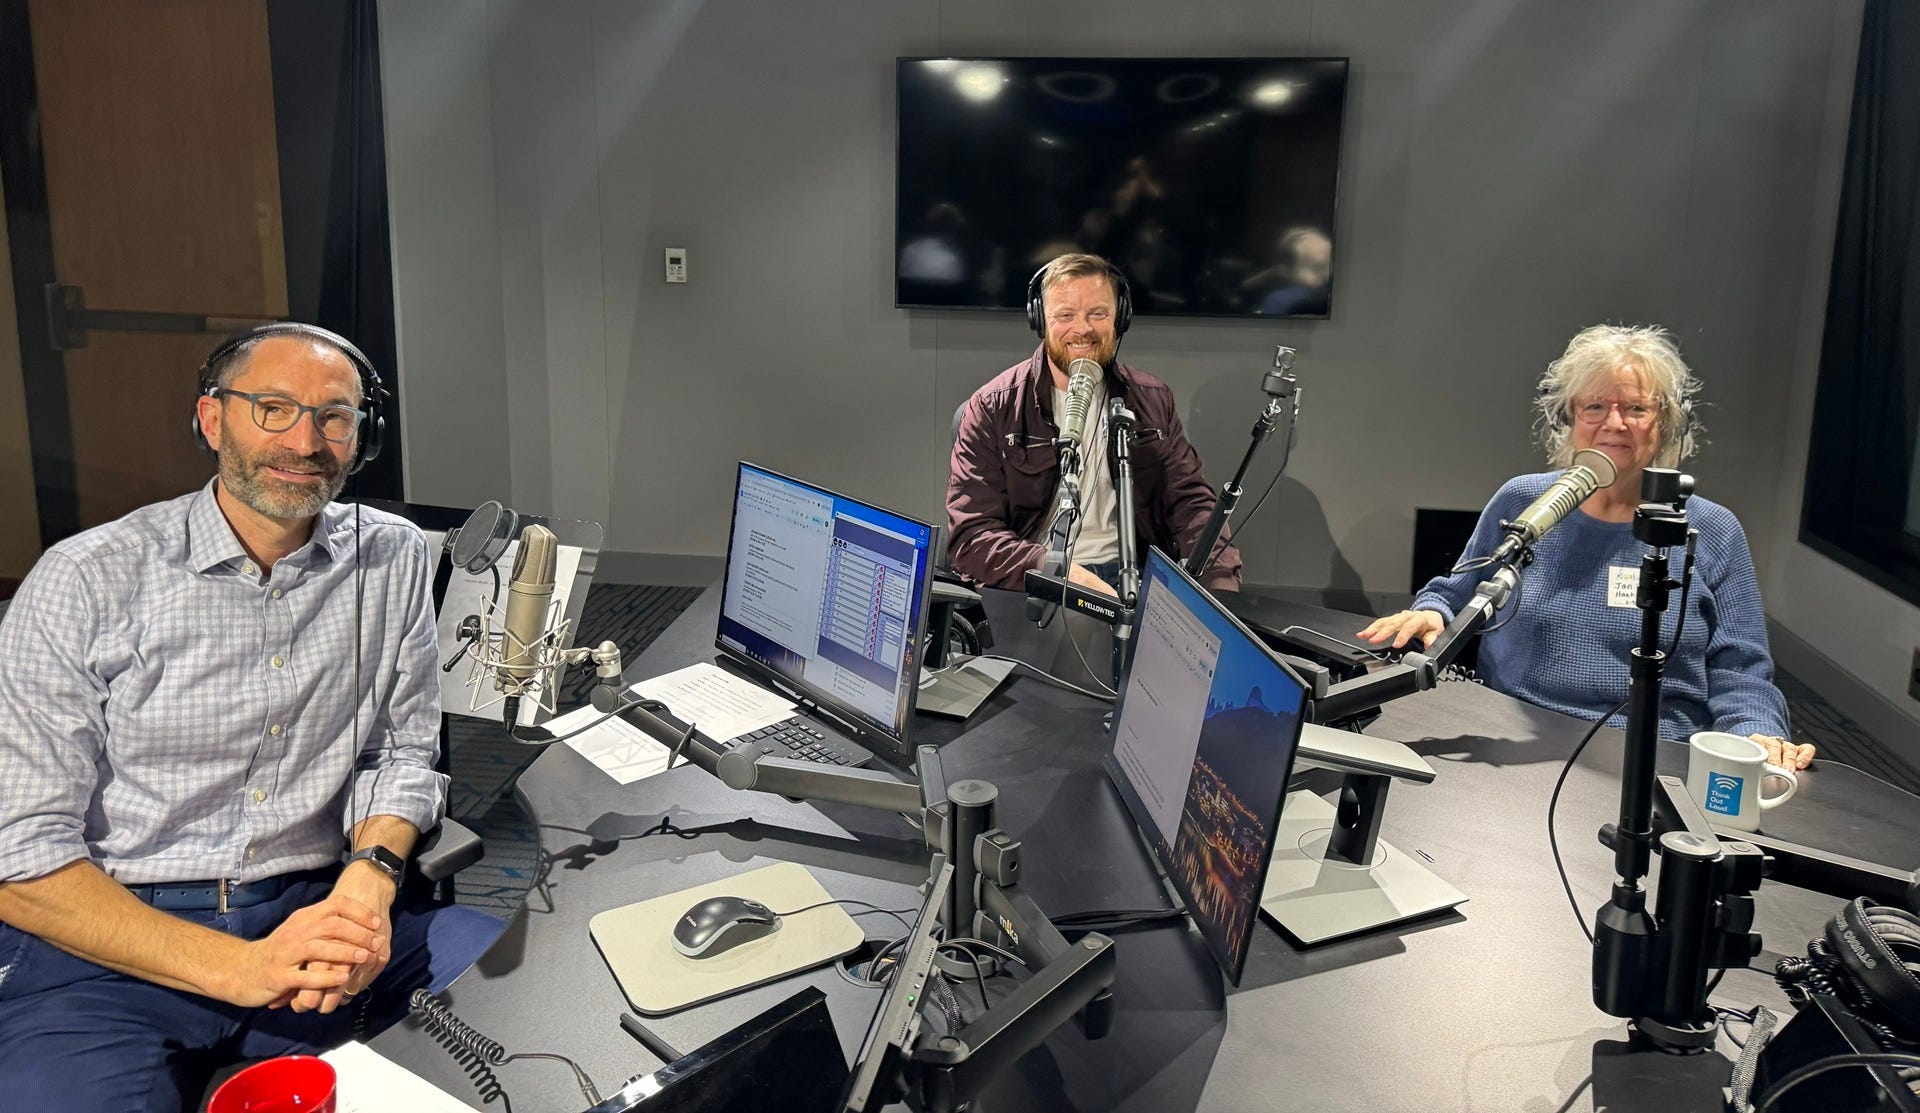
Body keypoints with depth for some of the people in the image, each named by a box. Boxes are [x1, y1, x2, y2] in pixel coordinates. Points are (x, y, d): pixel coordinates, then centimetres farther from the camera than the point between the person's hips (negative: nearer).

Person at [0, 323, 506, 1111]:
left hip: (315, 910, 4)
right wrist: (242, 968, -19)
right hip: (115, 941, -3)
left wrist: (370, 876, -12)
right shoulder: (87, 581, -6)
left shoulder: (392, 558, 5)